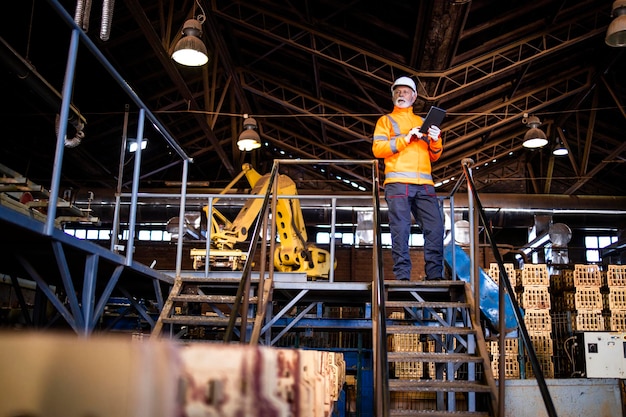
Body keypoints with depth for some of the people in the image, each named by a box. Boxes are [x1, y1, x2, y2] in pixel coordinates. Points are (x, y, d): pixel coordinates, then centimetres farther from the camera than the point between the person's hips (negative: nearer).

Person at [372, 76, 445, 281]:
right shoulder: (386, 120, 17)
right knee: (401, 231, -9)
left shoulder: (423, 122, 27)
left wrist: (436, 141, 1)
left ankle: (435, 276, -4)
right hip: (398, 183, -3)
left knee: (435, 228, -7)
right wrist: (404, 139, -9)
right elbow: (377, 148, 1)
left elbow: (434, 156, 22)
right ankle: (402, 277, -8)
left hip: (424, 184, 4)